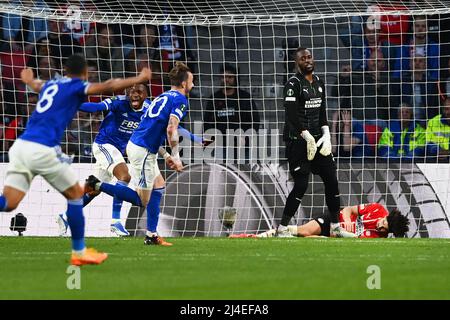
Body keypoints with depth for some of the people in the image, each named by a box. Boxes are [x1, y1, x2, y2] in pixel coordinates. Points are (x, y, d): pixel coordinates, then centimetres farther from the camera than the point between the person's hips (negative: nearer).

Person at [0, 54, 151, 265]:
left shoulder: (51, 85, 24)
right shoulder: (76, 86, 3)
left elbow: (36, 85, 49)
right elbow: (108, 87, -11)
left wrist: (28, 80, 73)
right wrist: (139, 79, 0)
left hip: (20, 145, 7)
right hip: (43, 150, -7)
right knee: (75, 194, 11)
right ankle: (79, 252, 16)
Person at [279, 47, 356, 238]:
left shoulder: (318, 83, 13)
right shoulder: (293, 84, -11)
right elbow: (292, 116, -18)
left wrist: (326, 135, 4)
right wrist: (308, 138, -21)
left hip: (317, 138, 8)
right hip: (298, 141, -8)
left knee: (331, 180, 6)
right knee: (301, 185, -10)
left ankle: (336, 227, 15)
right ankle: (282, 229, -1)